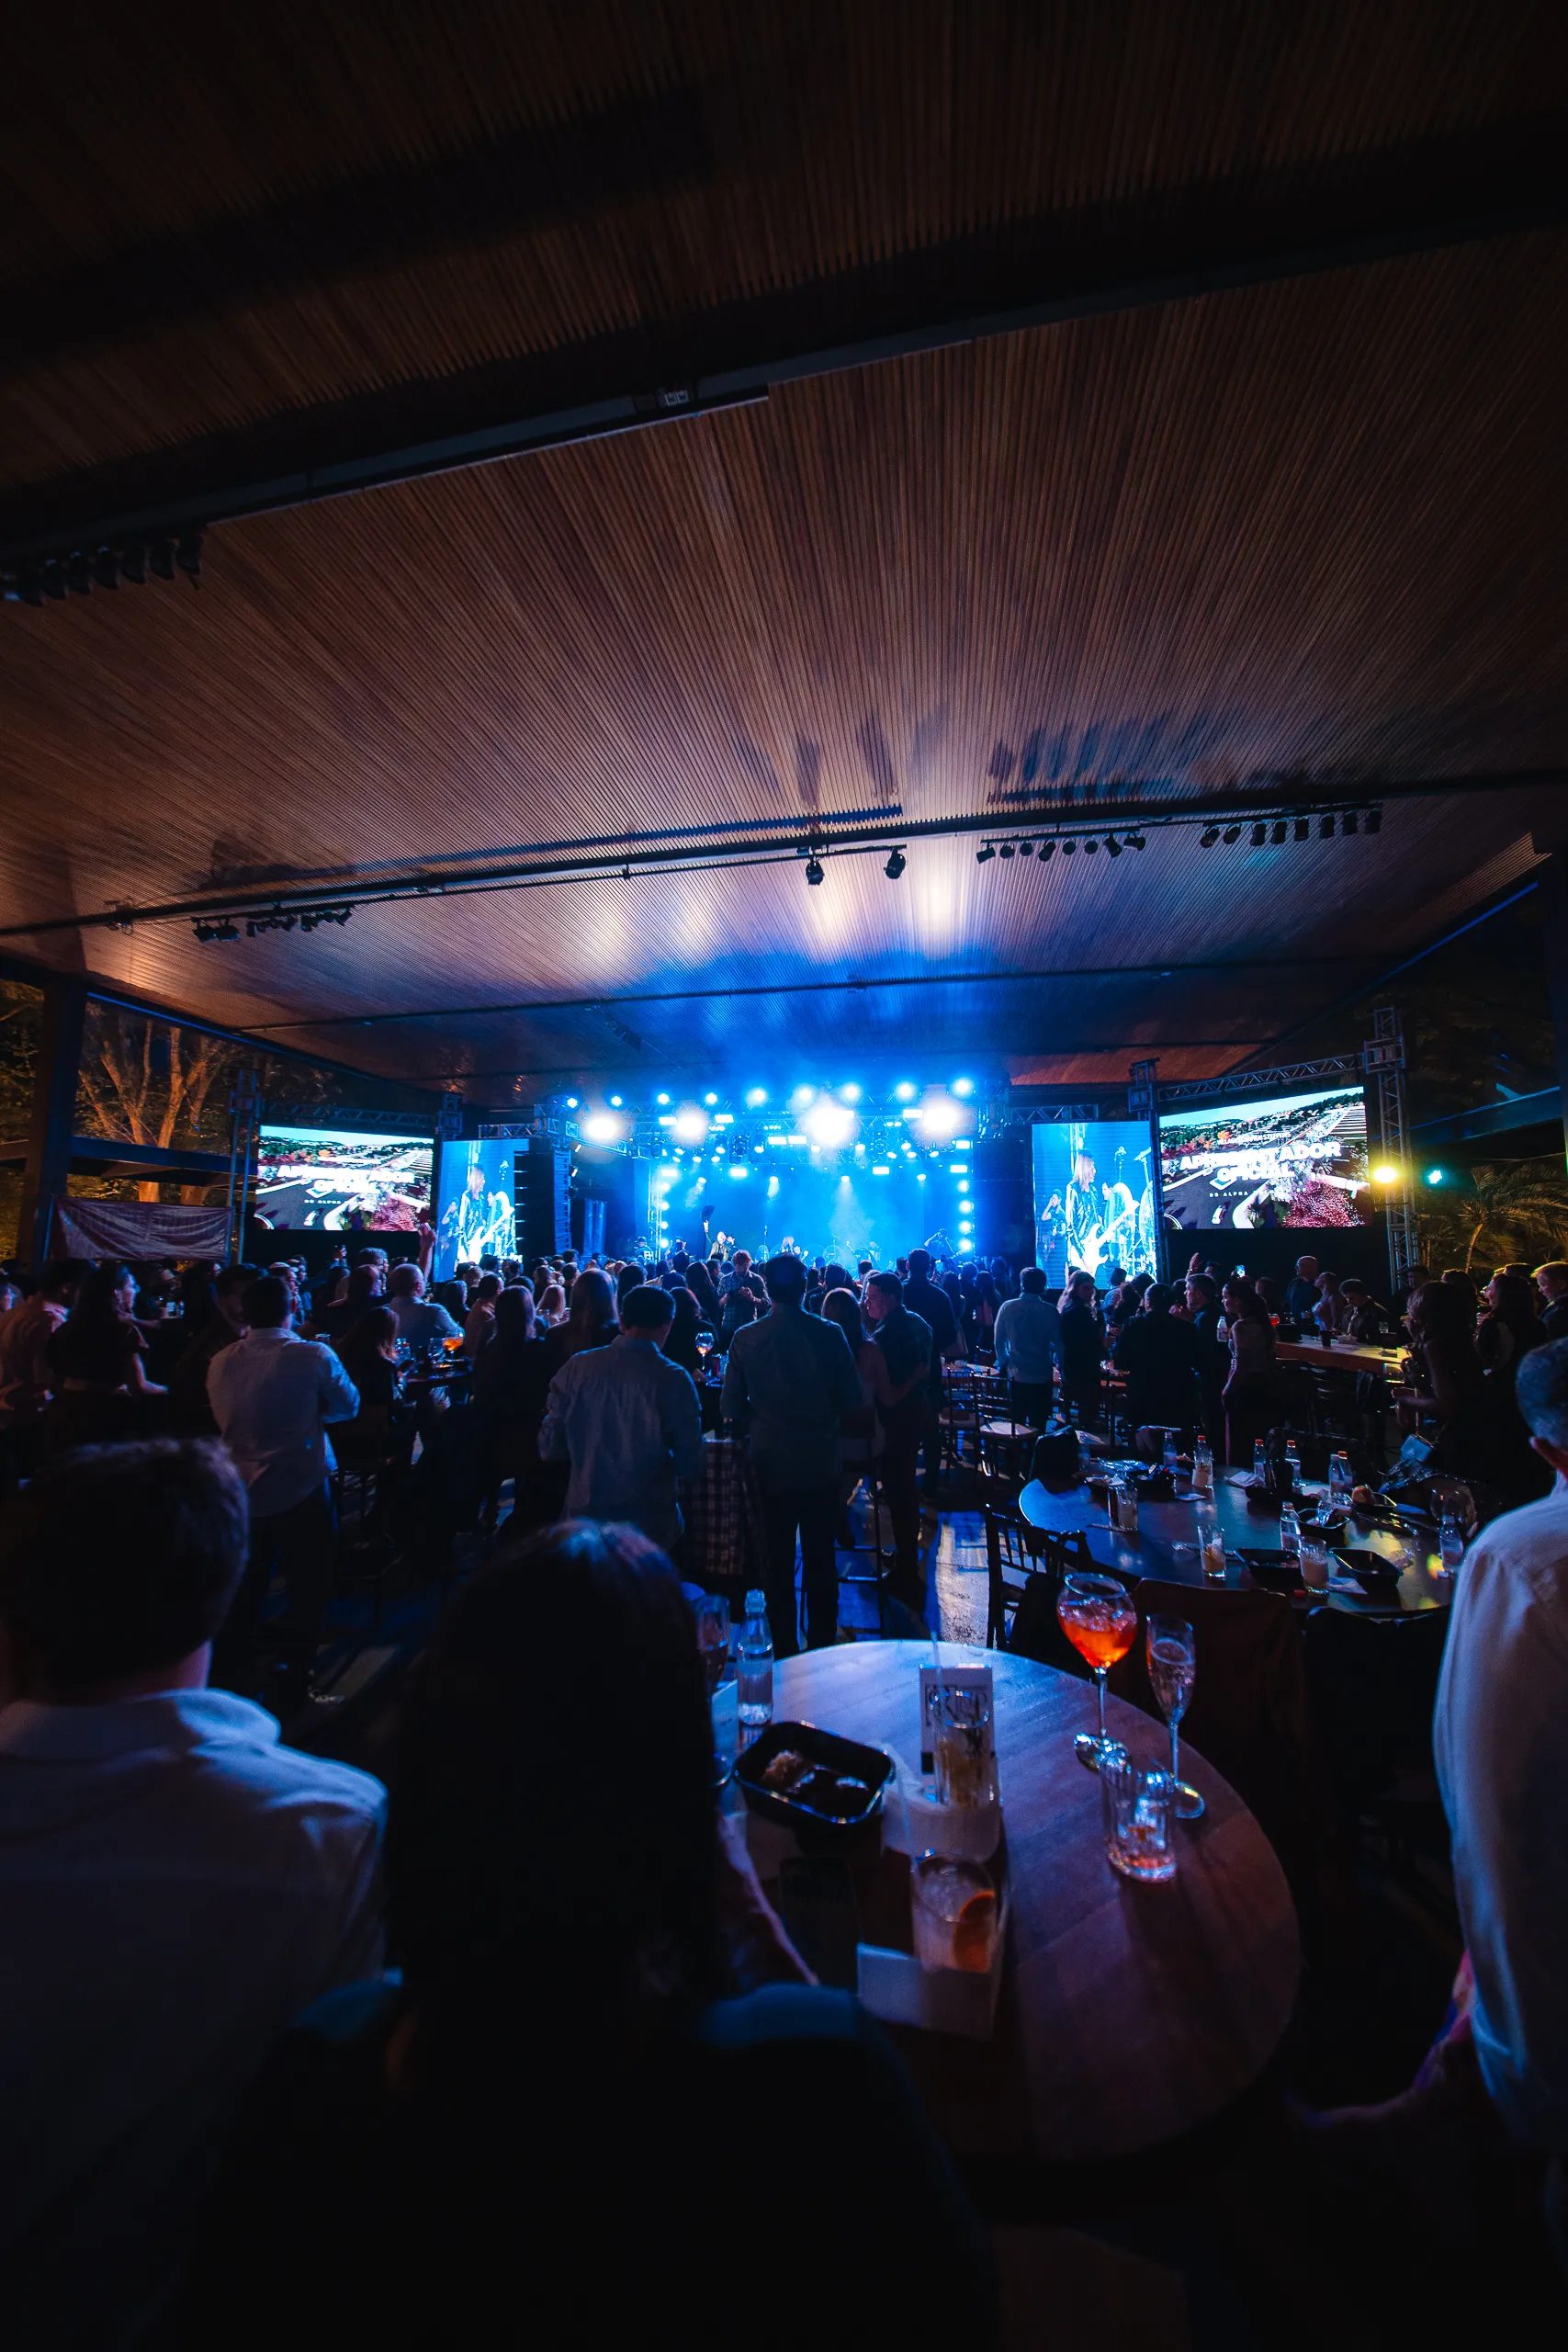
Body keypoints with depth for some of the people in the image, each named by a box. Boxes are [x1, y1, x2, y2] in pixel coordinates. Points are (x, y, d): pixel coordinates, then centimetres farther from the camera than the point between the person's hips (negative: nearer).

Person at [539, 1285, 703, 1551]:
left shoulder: (577, 1366, -11)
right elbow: (690, 1466, -13)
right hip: (650, 1528, -2)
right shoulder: (674, 1379, -18)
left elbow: (550, 1448, -4)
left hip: (584, 1519, 2)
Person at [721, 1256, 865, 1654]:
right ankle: (822, 1647, 31)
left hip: (770, 1468, 0)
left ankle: (785, 1652, 27)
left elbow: (731, 1408, -6)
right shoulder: (829, 1334, -13)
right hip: (820, 1466, 0)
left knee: (778, 1563, 15)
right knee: (820, 1560, 18)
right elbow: (852, 1401, -6)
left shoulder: (745, 1338, -12)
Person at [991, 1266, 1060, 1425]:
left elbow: (999, 1340, 0)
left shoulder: (1007, 1307, -6)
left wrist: (1002, 1363, 15)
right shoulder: (1050, 1311, -9)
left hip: (1016, 1375, 1)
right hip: (1043, 1376, -1)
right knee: (1038, 1426, 8)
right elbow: (1059, 1343, -4)